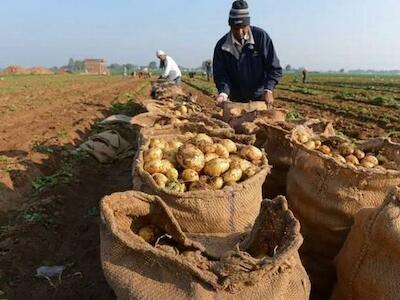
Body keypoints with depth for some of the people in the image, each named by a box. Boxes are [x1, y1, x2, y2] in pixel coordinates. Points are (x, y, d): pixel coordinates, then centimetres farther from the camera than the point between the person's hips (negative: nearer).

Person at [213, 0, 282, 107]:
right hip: (237, 100, 2)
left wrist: (268, 90, -23)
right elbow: (220, 74, -7)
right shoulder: (222, 46, -10)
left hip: (260, 97, -1)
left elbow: (274, 68, -10)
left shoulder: (261, 37, -13)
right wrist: (223, 93, -26)